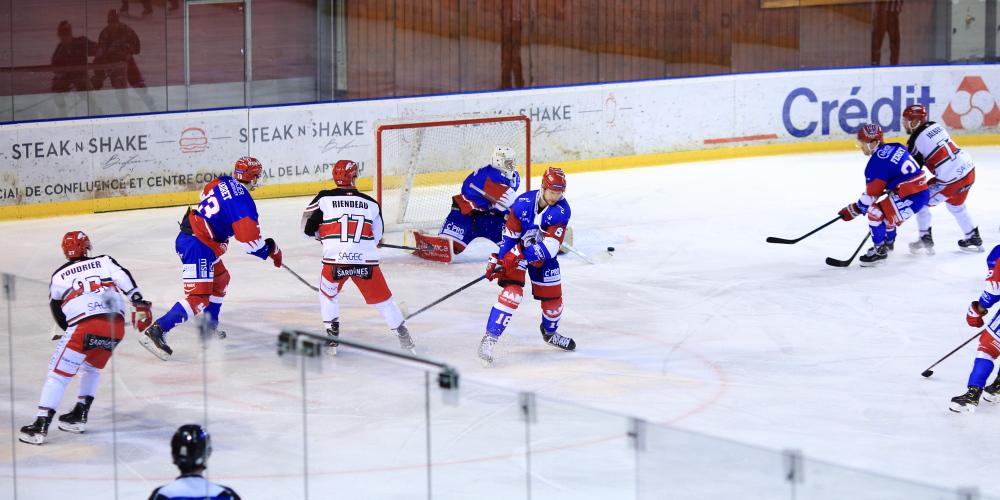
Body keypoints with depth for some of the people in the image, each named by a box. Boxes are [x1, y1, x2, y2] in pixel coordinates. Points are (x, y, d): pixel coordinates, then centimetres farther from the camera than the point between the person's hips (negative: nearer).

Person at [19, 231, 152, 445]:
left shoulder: (58, 276, 17)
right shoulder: (104, 261, 19)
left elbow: (57, 312, 22)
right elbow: (125, 279, 3)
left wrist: (68, 329, 37)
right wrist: (140, 303, 1)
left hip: (84, 326, -3)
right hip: (117, 325, 3)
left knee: (58, 374, 2)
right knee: (91, 367, 29)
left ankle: (41, 425, -7)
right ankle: (79, 416, 26)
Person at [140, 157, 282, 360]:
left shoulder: (222, 182, 8)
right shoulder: (243, 202, -16)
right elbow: (251, 241, -17)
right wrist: (271, 250, 2)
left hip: (186, 235, 10)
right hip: (198, 247, -10)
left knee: (220, 279, 28)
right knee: (198, 299, -13)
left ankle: (209, 327, 38)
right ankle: (155, 332, -22)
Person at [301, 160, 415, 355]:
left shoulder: (324, 199, 3)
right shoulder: (371, 203, 10)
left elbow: (308, 228, 7)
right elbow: (377, 237, 18)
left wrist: (322, 234, 28)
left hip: (335, 260, -1)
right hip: (366, 261, 1)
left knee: (328, 294, 25)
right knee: (382, 298, 16)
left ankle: (332, 338, 17)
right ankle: (403, 335, 20)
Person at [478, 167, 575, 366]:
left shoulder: (562, 210, -21)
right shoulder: (523, 203, -22)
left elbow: (550, 245, -27)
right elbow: (509, 234, -13)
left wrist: (523, 258, -35)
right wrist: (496, 260, -16)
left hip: (543, 255, 3)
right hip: (516, 251, -3)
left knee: (553, 297, 8)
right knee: (512, 291, -22)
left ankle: (550, 333, 41)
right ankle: (490, 338, -21)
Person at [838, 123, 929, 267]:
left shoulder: (877, 163, -14)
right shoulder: (896, 148, 10)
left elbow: (871, 194, -8)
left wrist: (854, 210, 3)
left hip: (911, 198, -10)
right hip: (922, 191, 10)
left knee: (876, 213, -10)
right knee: (887, 211, 29)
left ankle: (880, 251, -2)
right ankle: (888, 242, 46)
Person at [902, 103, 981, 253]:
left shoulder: (916, 141, -11)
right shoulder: (935, 126, 10)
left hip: (952, 178, -8)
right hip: (969, 169, 8)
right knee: (956, 205, 31)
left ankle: (926, 239, 11)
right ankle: (973, 239, 38)